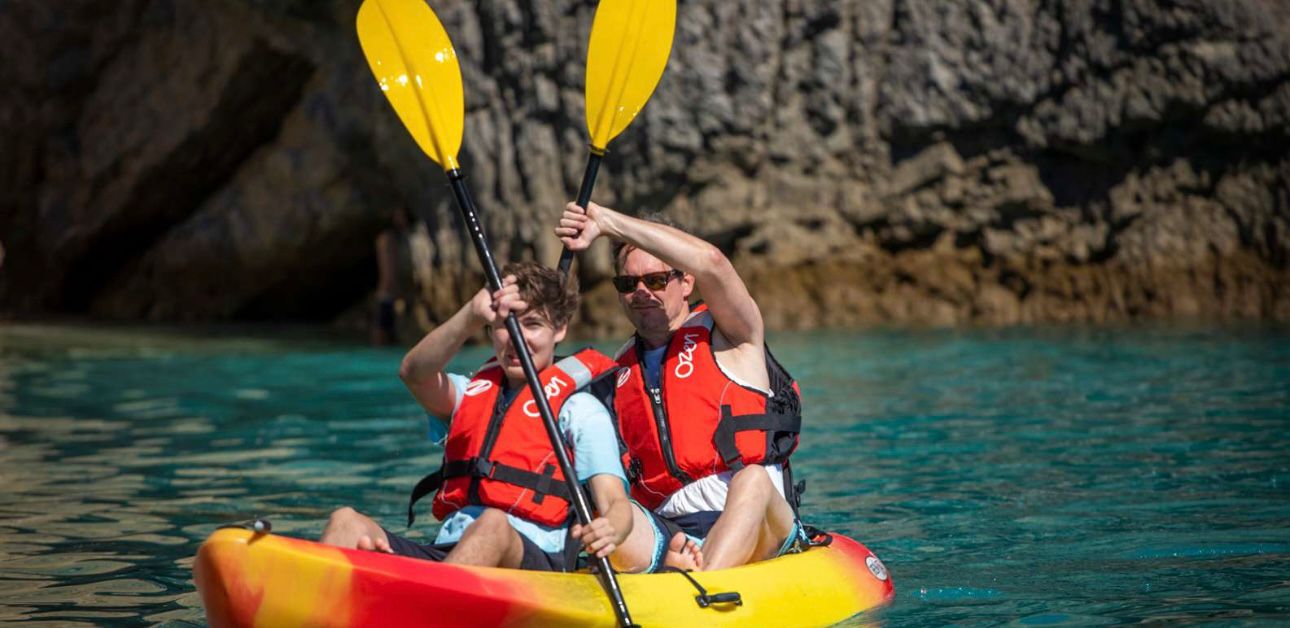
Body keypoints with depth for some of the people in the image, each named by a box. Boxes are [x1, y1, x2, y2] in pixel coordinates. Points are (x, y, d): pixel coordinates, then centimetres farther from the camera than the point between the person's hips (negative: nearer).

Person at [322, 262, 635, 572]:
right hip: (446, 555, 4)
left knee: (494, 525, -37)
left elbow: (616, 503, -2)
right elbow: (415, 373, 0)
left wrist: (609, 530, -30)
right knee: (346, 522, -19)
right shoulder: (471, 394, 24)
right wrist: (473, 316, -20)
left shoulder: (579, 409, 11)